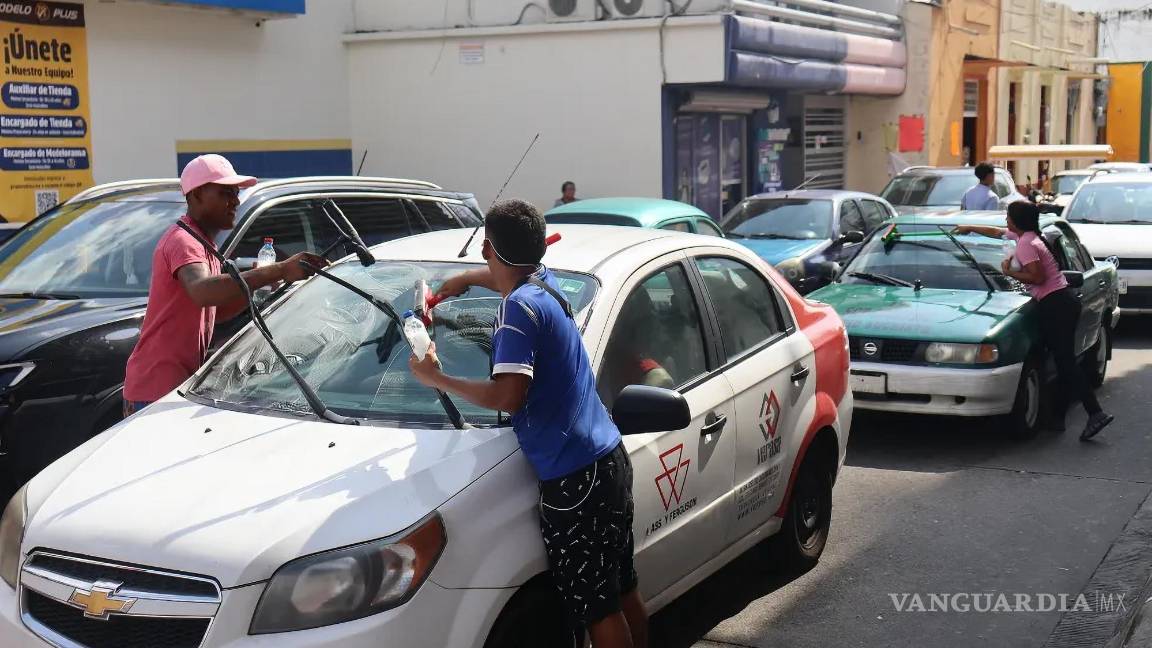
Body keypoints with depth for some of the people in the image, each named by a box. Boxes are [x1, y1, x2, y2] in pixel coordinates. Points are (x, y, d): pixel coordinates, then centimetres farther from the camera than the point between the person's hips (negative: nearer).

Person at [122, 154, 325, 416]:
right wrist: (279, 271, -45)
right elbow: (202, 292, -38)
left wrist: (257, 282, 5)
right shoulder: (182, 241, -15)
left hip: (180, 383, 10)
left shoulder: (203, 244, 19)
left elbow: (216, 310, 24)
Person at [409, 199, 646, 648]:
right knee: (623, 589, 20)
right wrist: (467, 279, 38)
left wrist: (437, 379, -14)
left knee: (595, 606, 0)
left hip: (574, 477, -10)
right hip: (609, 459, 10)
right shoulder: (545, 284, 12)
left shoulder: (518, 309, -16)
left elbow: (508, 396, -24)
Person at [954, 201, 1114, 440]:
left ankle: (1095, 413, -22)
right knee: (1063, 361, 9)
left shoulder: (1025, 244, -10)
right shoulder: (1029, 236, 20)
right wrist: (970, 228, 48)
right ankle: (1058, 416, 13)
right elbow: (998, 232, 37)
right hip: (1065, 302, 10)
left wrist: (1009, 272, -6)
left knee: (1066, 362, -14)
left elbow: (1037, 277, -20)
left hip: (1055, 304, -10)